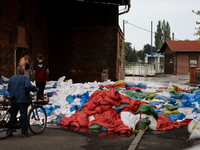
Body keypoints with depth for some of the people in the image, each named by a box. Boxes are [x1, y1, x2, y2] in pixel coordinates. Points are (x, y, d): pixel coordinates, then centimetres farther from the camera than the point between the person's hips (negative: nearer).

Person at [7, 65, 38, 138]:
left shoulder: (11, 78, 13)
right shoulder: (24, 78, -6)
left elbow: (8, 89, 16)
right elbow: (28, 86, -22)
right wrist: (35, 88, -8)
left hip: (13, 100, 6)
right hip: (22, 100, -6)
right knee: (23, 116, 0)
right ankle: (24, 133, 1)